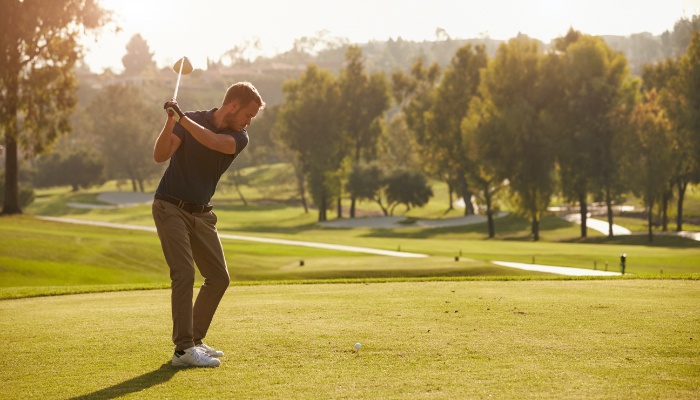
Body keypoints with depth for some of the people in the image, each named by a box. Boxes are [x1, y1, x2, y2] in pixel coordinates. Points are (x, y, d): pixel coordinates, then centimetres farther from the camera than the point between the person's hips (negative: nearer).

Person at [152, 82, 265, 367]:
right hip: (170, 207, -5)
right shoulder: (191, 120, -7)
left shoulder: (239, 138, 0)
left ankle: (195, 339, 18)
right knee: (184, 272, -17)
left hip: (201, 214, 6)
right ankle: (183, 349, -18)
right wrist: (170, 122, -33)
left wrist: (182, 118, -34)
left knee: (219, 278, 6)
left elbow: (213, 142, -24)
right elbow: (160, 156, -18)